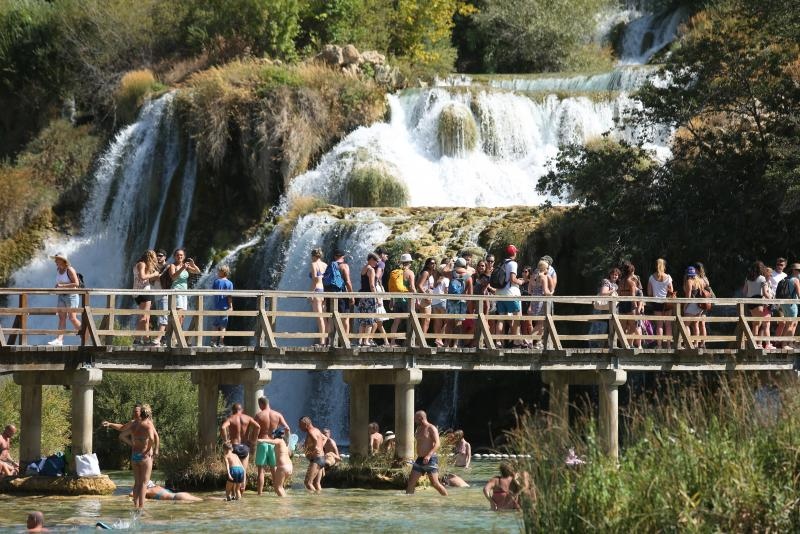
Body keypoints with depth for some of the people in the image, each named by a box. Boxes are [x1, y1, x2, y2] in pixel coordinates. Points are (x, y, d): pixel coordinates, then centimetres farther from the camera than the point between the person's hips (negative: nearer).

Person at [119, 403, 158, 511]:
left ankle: (136, 505, 14)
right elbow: (152, 438, -30)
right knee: (144, 482, -3)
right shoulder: (148, 425, -11)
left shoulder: (135, 425, 8)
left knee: (137, 482, 14)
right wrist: (151, 449, -15)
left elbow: (122, 435, 17)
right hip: (145, 456, -6)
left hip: (134, 456, 6)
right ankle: (141, 506, -8)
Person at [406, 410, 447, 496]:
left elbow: (437, 444, -20)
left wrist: (429, 455, -32)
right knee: (411, 481, 3)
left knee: (435, 483, -11)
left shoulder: (431, 428, -10)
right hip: (420, 460, 8)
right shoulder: (419, 428, 16)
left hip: (430, 459, -8)